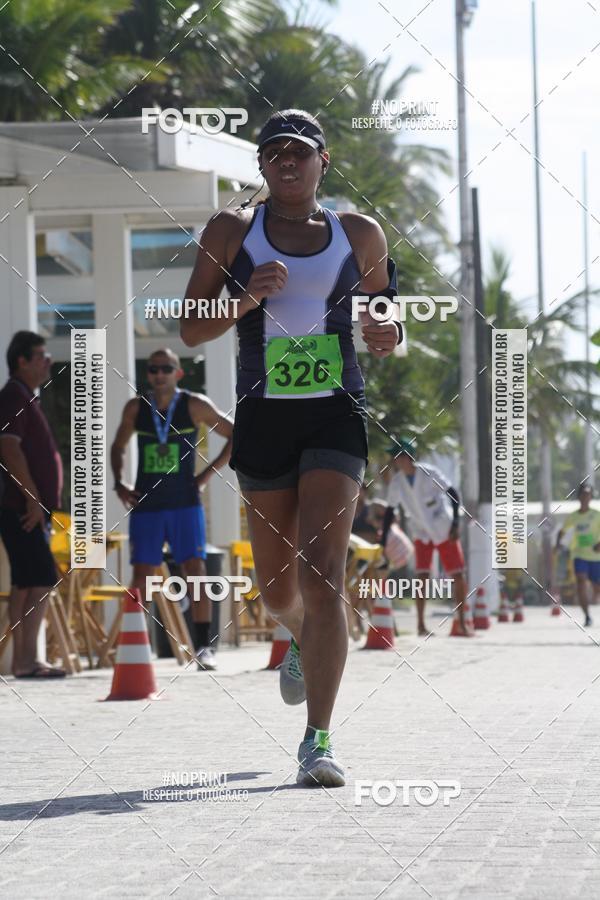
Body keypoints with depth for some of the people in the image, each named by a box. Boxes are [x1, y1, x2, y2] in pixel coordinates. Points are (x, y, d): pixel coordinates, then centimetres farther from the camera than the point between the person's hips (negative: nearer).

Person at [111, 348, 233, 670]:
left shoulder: (195, 406, -2)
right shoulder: (135, 408, 5)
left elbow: (234, 435, 4)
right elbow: (118, 447, 20)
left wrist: (208, 473, -2)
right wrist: (118, 483, 5)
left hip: (185, 503, -2)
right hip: (146, 505, 2)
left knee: (195, 571, -9)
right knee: (141, 578, -1)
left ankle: (203, 646, -5)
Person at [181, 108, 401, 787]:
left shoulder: (359, 234, 7)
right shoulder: (232, 230, 4)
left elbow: (382, 301, 23)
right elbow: (190, 330, 2)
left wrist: (388, 334, -1)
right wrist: (246, 300, -16)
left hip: (337, 413, -1)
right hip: (263, 416, 1)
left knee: (321, 575, -16)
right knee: (275, 587, 12)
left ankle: (318, 741, -18)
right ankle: (305, 644, 51)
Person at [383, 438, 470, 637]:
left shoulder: (429, 473, -19)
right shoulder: (396, 482, -8)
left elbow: (453, 493, -13)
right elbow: (390, 510, -1)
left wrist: (455, 523, -19)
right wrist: (383, 540, -4)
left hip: (446, 531, -2)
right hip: (422, 534, 3)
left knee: (458, 576, -4)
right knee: (421, 576, -11)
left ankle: (462, 623, 6)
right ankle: (421, 624, -2)